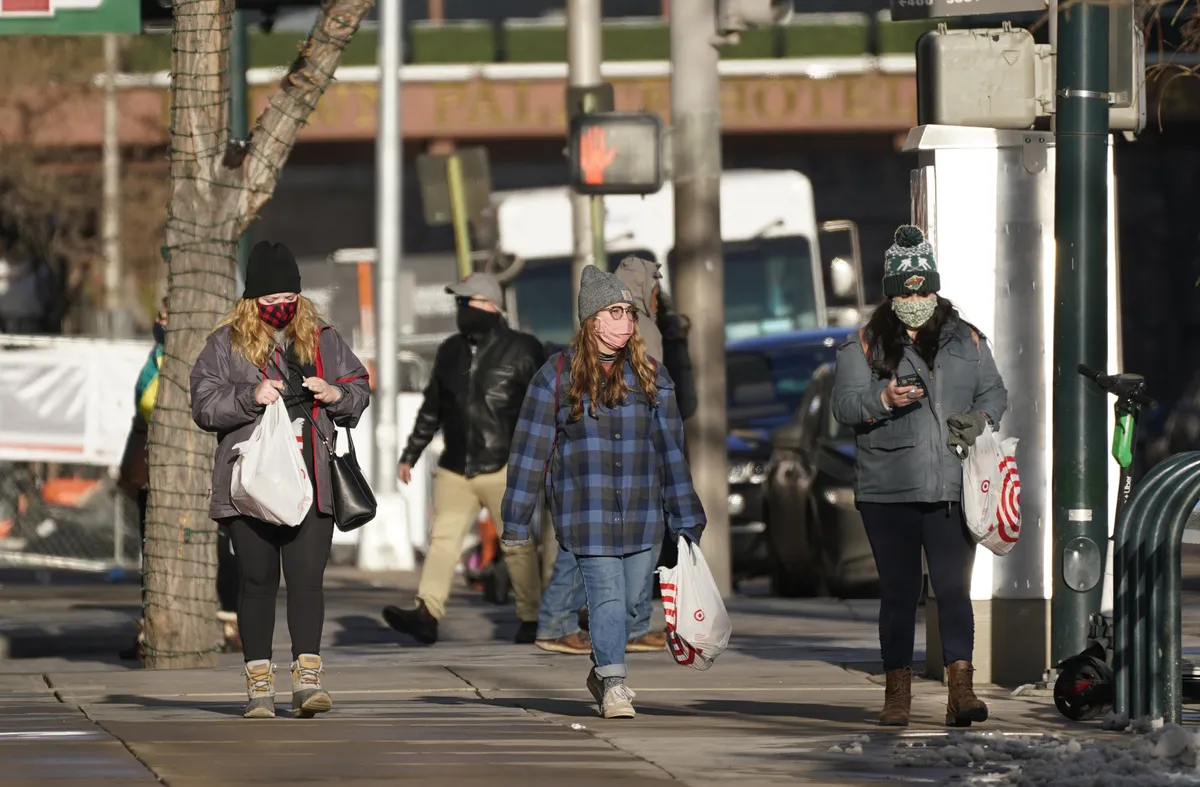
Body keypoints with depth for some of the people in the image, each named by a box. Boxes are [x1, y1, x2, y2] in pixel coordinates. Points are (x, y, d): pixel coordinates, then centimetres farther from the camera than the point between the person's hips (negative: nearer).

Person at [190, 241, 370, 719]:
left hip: (310, 483, 1)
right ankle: (259, 684, 6)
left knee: (307, 580, -7)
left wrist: (336, 394, -4)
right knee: (258, 582, 2)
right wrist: (251, 396, -17)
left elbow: (360, 389, 18)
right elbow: (204, 405, -2)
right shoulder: (226, 343, 4)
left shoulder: (321, 338, 12)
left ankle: (307, 678, -9)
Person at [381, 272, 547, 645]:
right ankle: (427, 614, -15)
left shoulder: (522, 350, -3)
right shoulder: (450, 352, 13)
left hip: (503, 469, -5)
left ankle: (531, 619, 10)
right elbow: (432, 408, 21)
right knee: (443, 537, -7)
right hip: (455, 470, 5)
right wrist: (410, 453, 21)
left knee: (517, 544, 0)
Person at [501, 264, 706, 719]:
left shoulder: (651, 376, 9)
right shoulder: (558, 376, -1)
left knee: (631, 600, 6)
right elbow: (531, 450, 2)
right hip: (585, 508, -3)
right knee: (606, 595, -13)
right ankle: (613, 685, -9)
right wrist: (516, 523, 1)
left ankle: (602, 672, 28)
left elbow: (670, 448, 12)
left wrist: (686, 519, 11)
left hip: (641, 515, 3)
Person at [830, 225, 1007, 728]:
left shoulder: (967, 341, 13)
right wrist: (884, 399, -20)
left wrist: (981, 418, -3)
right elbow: (844, 404, -1)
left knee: (954, 588, -7)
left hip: (952, 490, 1)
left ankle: (961, 688, -11)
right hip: (889, 492, -1)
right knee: (898, 591, 3)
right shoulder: (865, 345, 6)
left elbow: (994, 393, 19)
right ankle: (897, 692, 10)